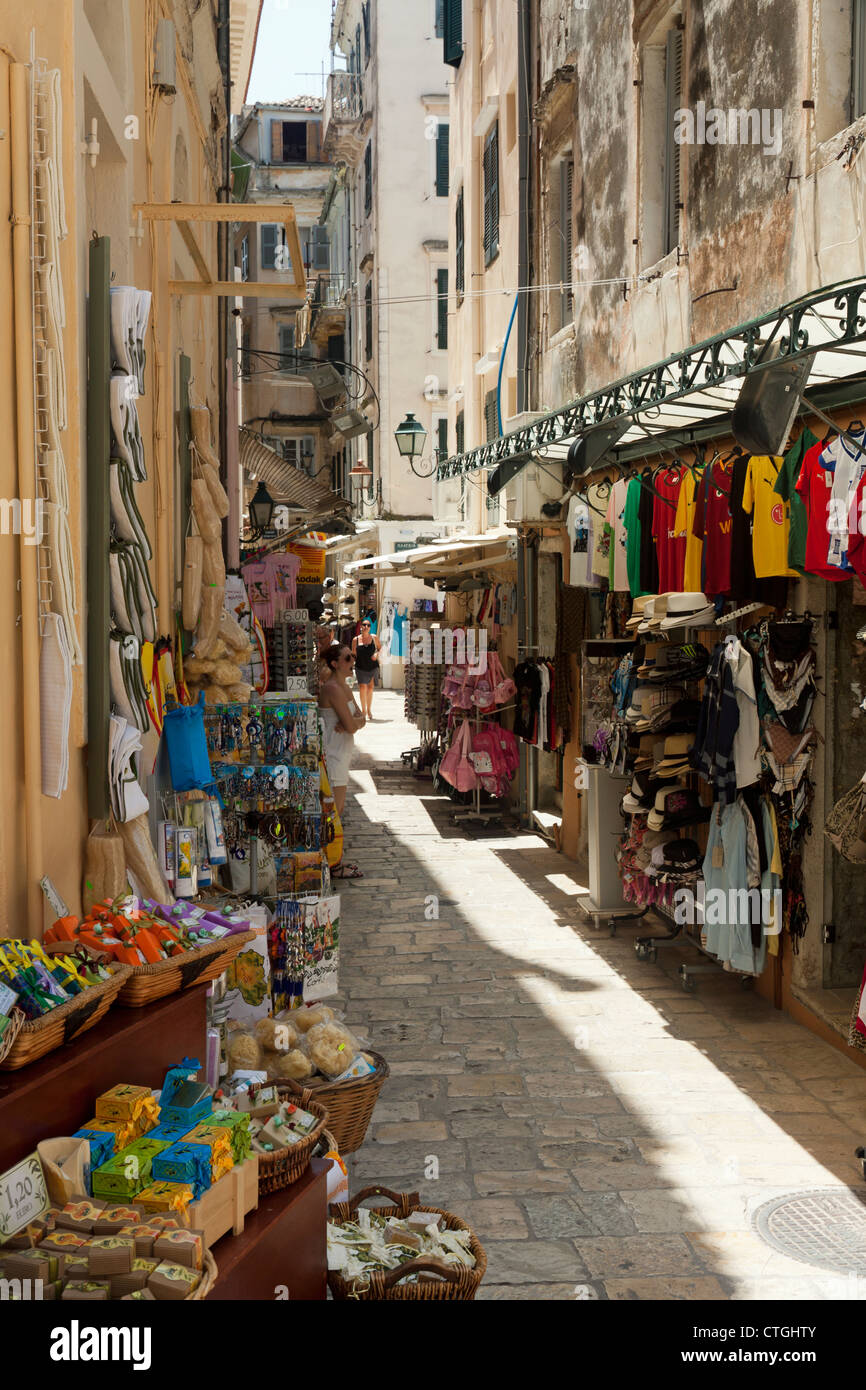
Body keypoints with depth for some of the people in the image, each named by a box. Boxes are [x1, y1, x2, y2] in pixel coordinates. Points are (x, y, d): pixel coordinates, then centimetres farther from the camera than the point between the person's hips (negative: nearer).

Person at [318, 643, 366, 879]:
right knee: (334, 811, -4)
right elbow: (352, 726, -23)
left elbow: (360, 720, 8)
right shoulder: (332, 689, -19)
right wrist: (353, 722, -2)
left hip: (341, 754, 10)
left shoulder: (343, 686, 13)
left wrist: (349, 722, -12)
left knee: (338, 809, 15)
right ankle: (334, 866, 2)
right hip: (333, 755, -10)